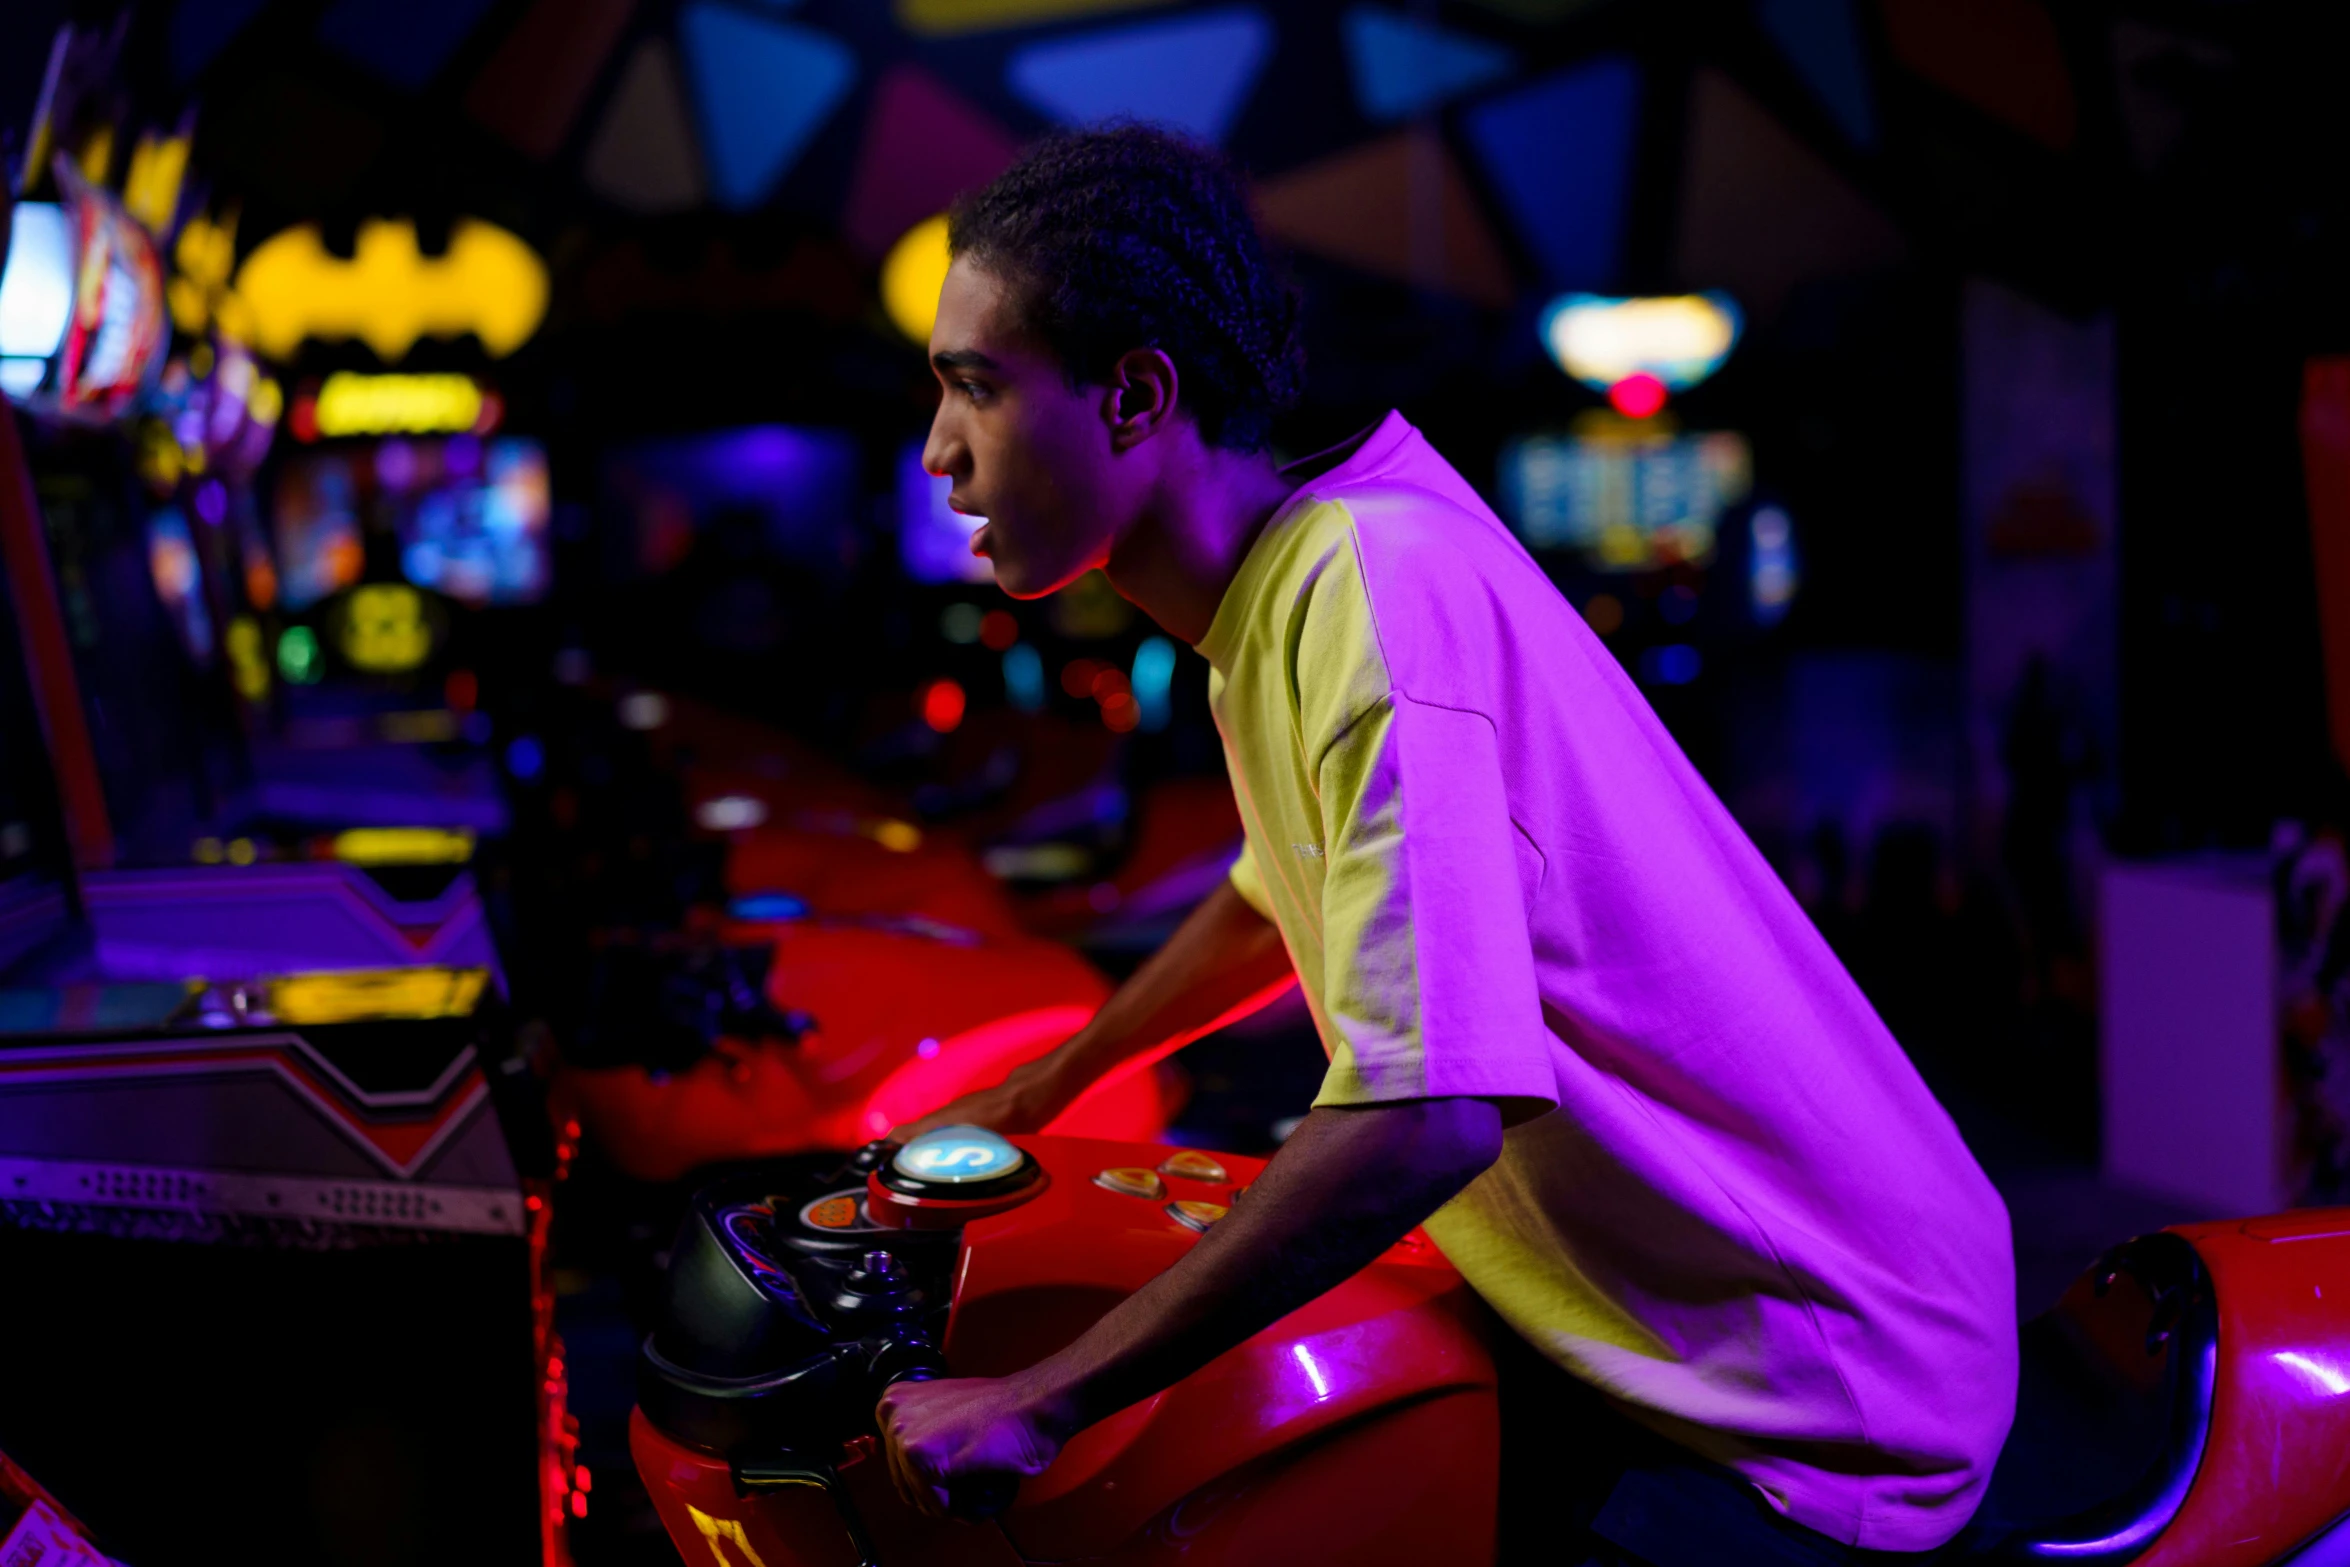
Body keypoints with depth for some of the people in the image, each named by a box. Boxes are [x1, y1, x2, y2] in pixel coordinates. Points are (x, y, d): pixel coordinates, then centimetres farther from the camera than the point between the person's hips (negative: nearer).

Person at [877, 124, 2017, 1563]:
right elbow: (1282, 895, 25)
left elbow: (1426, 1113, -33)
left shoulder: (1376, 588, -25)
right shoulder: (1291, 583, 5)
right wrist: (1032, 1099, 32)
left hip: (1805, 1408, -9)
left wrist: (1038, 1406, -26)